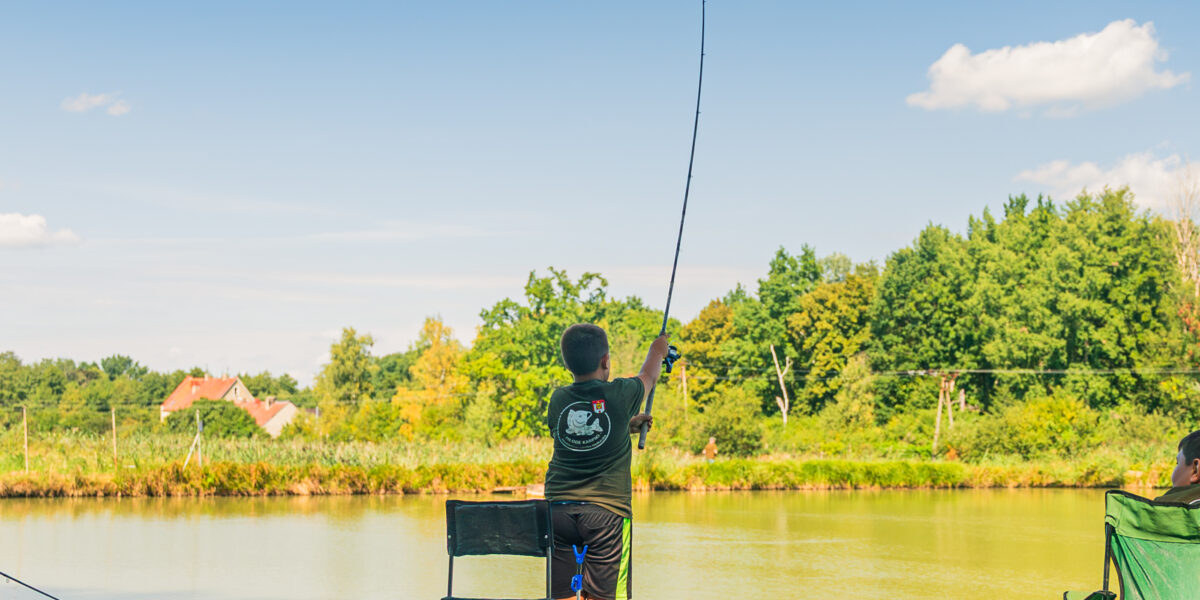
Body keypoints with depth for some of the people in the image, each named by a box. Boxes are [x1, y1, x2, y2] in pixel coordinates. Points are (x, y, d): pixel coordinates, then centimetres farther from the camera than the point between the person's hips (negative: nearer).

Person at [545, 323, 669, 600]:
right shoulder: (619, 395, -4)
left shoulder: (558, 400, 5)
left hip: (558, 511, 3)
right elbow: (648, 377, 20)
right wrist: (657, 351, 41)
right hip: (608, 510, -3)